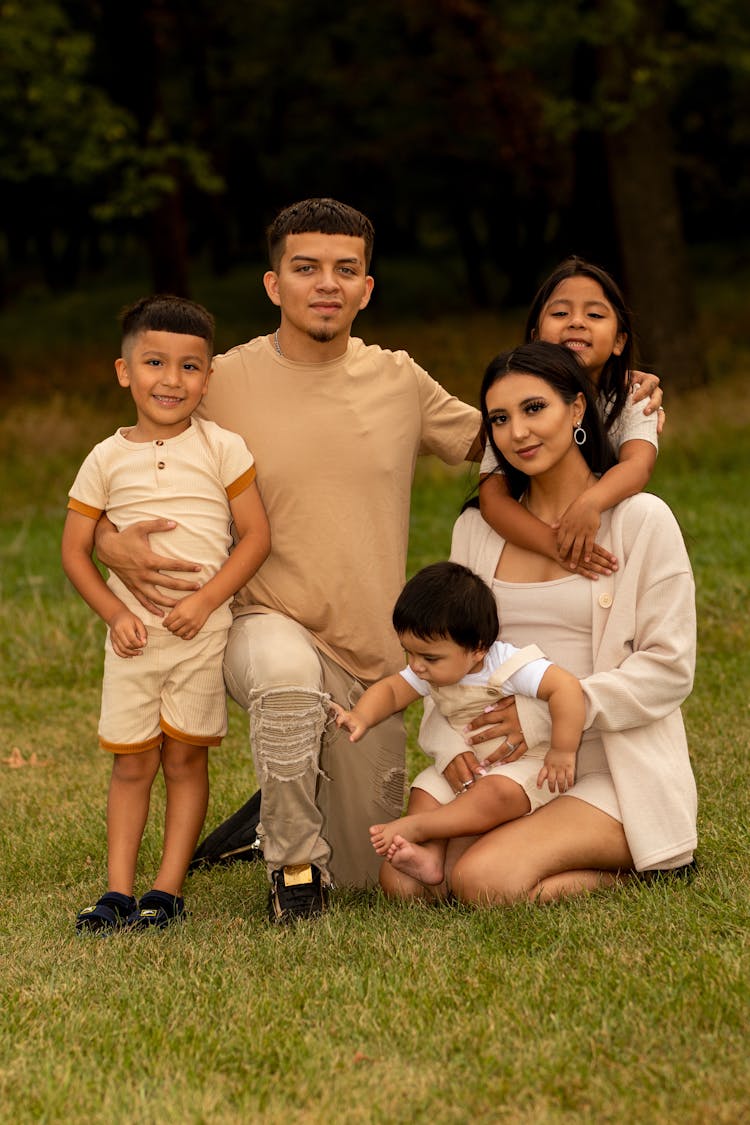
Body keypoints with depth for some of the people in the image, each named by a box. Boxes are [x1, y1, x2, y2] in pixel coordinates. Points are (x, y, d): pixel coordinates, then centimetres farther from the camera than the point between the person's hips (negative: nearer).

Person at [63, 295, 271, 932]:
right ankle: (119, 891, 6)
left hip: (202, 633, -1)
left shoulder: (221, 449, -1)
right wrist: (115, 614, -6)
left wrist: (204, 601, -13)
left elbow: (256, 536, -3)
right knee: (131, 763, 3)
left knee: (185, 758, 3)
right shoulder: (108, 459, 3)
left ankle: (169, 890, 7)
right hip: (133, 634, 1)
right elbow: (75, 550, 7)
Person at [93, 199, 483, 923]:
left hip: (373, 659, 3)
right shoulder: (223, 384, -6)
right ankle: (292, 861, -18)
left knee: (368, 874, 9)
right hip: (269, 626, -3)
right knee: (287, 671, -42)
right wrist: (111, 542, -21)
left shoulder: (399, 381, 2)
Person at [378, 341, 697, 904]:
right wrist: (450, 742, -9)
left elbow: (669, 667, -8)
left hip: (613, 775, -5)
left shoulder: (640, 520, -3)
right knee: (403, 880, -19)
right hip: (497, 765, 5)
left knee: (483, 879, -28)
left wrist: (546, 714, -15)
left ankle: (629, 872, -1)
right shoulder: (477, 529, 13)